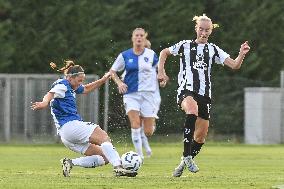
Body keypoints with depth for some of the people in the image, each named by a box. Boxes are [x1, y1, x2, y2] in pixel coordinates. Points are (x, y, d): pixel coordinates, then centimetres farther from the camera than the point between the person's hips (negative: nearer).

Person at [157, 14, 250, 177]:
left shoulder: (214, 50, 12)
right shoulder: (185, 45, 9)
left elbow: (234, 65, 3)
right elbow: (164, 53, 23)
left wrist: (242, 54, -16)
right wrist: (161, 71, 10)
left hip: (205, 94, 4)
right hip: (186, 90, -4)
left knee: (201, 136, 5)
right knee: (192, 110, -38)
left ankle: (184, 163, 29)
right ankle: (187, 156, -37)